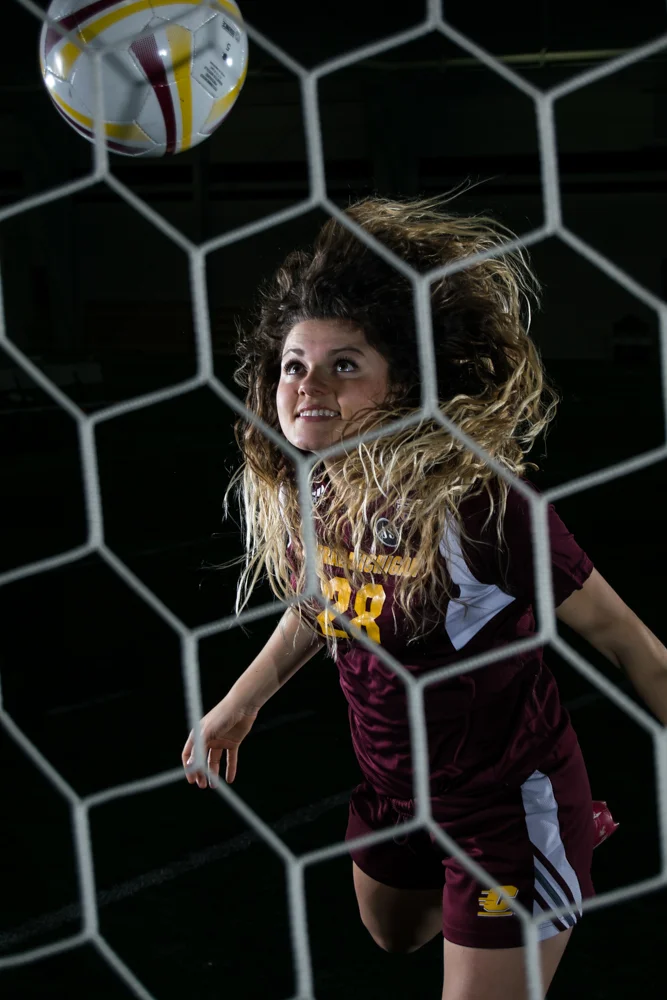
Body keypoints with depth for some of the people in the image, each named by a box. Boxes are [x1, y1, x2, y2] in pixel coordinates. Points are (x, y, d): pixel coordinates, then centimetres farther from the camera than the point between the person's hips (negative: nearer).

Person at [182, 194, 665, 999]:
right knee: (393, 935, 32)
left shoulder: (474, 502, -32)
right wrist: (241, 703, 16)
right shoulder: (294, 494, -12)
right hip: (393, 785, 8)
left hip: (507, 801, -8)